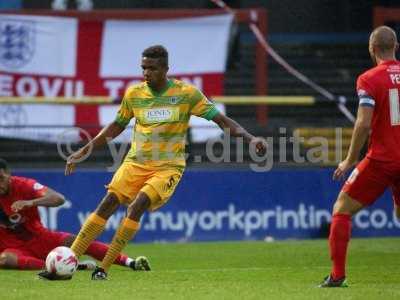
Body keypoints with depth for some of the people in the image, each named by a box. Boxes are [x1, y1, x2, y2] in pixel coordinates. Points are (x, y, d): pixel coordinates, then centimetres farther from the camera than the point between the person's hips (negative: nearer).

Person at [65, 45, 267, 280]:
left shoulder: (187, 93, -6)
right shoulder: (134, 94, 4)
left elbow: (222, 120, -5)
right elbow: (118, 126, 20)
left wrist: (250, 138, -18)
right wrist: (86, 150, 17)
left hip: (168, 167, -3)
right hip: (136, 162, 3)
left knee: (138, 206, -25)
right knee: (109, 202, -17)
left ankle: (104, 268, -21)